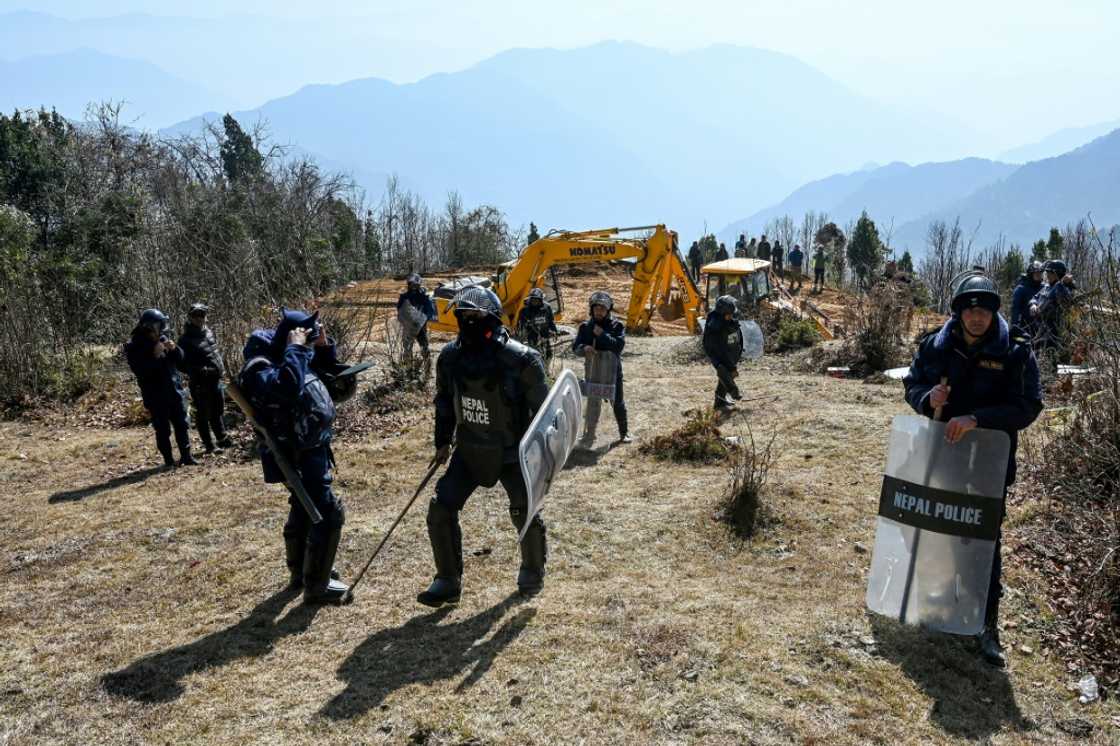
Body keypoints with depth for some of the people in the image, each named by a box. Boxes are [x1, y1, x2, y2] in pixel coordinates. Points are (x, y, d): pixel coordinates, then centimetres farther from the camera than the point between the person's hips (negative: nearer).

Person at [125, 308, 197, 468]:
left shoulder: (163, 338, 6)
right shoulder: (133, 347, -8)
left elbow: (180, 359, 11)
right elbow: (139, 371, -19)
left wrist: (174, 349, -9)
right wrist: (154, 356, -26)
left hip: (175, 390, 5)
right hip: (155, 395, -5)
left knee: (182, 424, 7)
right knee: (162, 429, 1)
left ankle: (186, 456, 15)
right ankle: (169, 460, 9)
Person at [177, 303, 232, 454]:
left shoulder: (208, 331, 7)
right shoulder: (186, 339, -14)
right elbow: (183, 365, -15)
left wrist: (221, 368, 11)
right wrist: (200, 370, -26)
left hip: (215, 379, 7)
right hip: (200, 383, -7)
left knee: (218, 411, 19)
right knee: (204, 415, 4)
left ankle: (222, 439, 33)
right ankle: (208, 445, 12)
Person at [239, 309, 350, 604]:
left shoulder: (294, 357, 5)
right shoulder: (260, 370, -22)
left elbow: (330, 369, 18)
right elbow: (288, 388, -44)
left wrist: (323, 344, -1)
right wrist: (295, 349, -34)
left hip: (311, 448, 10)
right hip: (298, 455, -10)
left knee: (305, 509, 23)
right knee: (329, 513, -10)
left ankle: (301, 571, 41)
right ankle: (316, 586, 1)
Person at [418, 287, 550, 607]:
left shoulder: (521, 359, -21)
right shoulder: (450, 357, -7)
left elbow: (542, 408, -11)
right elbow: (444, 401, 10)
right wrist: (443, 442, 12)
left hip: (512, 452, -4)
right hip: (469, 451, 4)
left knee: (525, 514, 6)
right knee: (441, 510, -3)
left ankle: (532, 571, 37)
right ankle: (448, 582, 14)